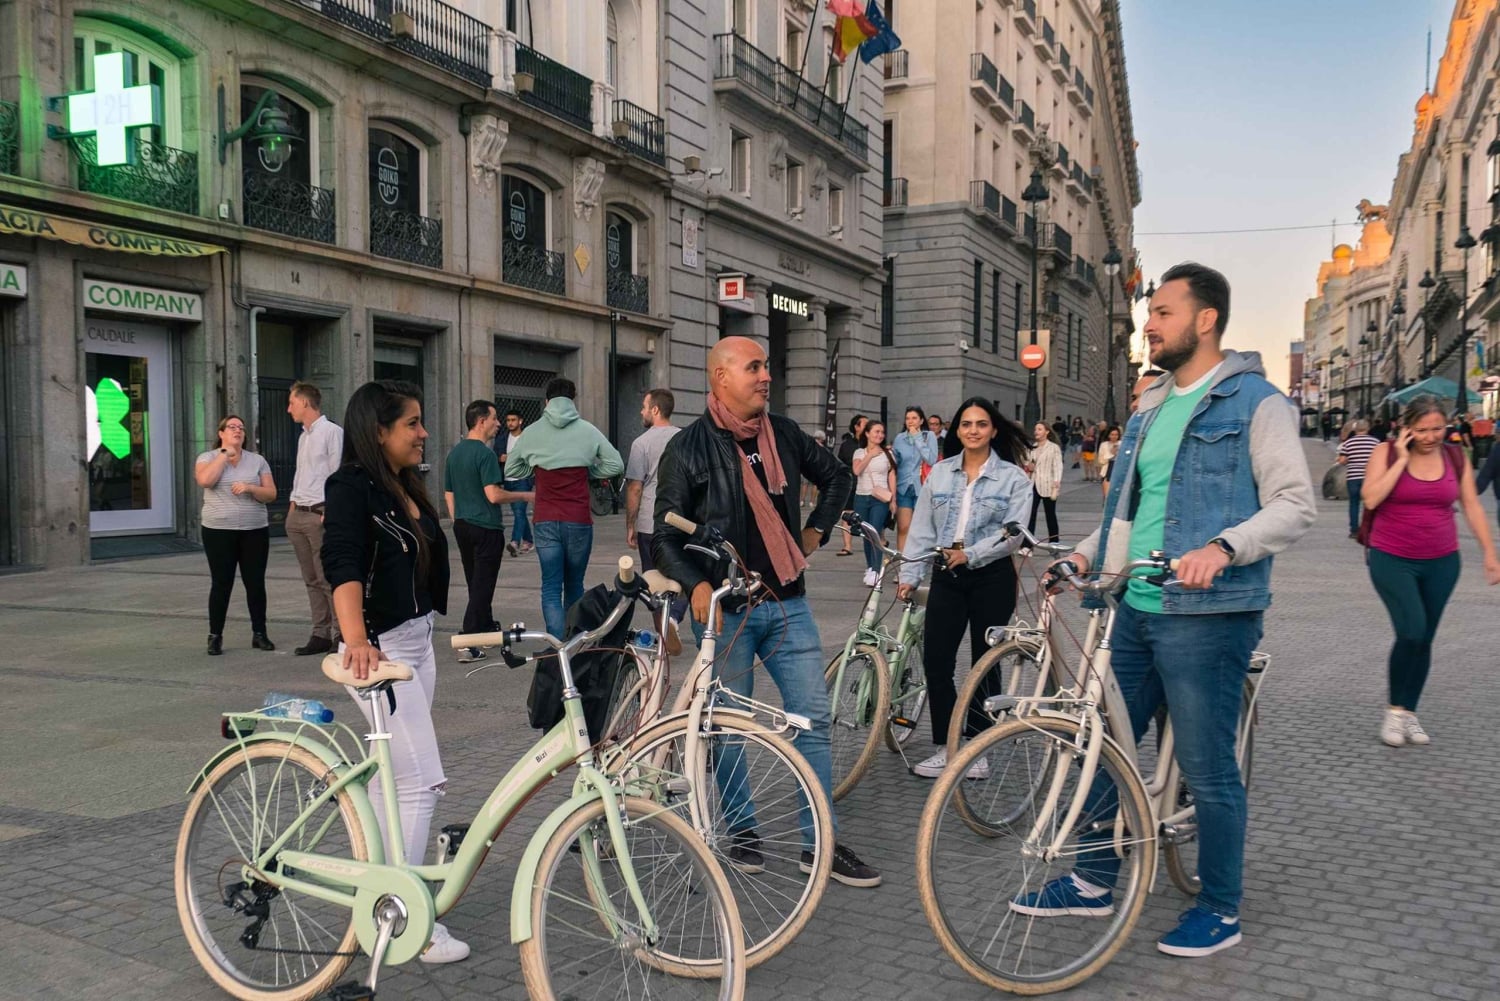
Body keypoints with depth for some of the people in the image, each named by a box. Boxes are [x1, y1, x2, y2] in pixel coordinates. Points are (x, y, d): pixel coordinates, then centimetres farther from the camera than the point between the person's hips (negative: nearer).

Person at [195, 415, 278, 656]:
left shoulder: (257, 461, 8)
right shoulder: (207, 458, 4)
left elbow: (271, 494, 3)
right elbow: (205, 480, -17)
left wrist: (249, 487, -15)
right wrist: (225, 454, -10)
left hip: (255, 531, 2)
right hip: (219, 531, -2)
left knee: (256, 583, 4)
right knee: (221, 584, -1)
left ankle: (259, 633, 13)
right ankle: (215, 636, 8)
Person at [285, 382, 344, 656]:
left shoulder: (332, 432, -7)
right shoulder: (303, 437, 18)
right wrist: (292, 509, 13)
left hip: (320, 515, -8)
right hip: (298, 515, 9)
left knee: (328, 579, -8)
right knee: (311, 580, 9)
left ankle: (341, 634, -3)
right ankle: (320, 634, 14)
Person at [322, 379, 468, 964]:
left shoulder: (407, 489, 11)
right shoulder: (351, 488, -15)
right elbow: (343, 569, -28)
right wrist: (357, 640, -42)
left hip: (418, 643, 9)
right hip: (378, 649, -9)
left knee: (391, 778, 16)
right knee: (423, 783, -9)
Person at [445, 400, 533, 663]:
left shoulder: (454, 453, 9)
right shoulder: (485, 453, -16)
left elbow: (448, 495, 15)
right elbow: (494, 495, -22)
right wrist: (525, 496, -8)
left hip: (462, 526, 8)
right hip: (486, 528, -8)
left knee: (476, 585, 20)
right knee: (482, 587, -4)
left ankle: (487, 629, 35)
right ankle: (468, 645, -8)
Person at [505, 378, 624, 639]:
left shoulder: (532, 432, 2)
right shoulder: (587, 430, -1)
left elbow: (510, 471, 12)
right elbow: (616, 465, 1)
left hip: (545, 521, 0)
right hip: (579, 519, 0)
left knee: (551, 588, 1)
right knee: (575, 586, 15)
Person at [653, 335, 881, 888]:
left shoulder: (785, 434, 7)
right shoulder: (688, 448, -6)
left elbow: (838, 476, 24)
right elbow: (667, 535, -7)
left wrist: (816, 530, 15)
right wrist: (696, 585, -22)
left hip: (788, 604, 4)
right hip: (725, 608, -4)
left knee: (813, 718, 3)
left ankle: (822, 843, 13)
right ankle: (742, 831, 24)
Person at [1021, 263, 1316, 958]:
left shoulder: (1256, 403, -7)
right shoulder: (1151, 409, 16)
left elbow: (1295, 504, -13)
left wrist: (1222, 547, -28)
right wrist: (1086, 553, 7)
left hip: (1206, 616, -8)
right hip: (1135, 609, 8)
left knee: (1207, 769, 3)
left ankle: (1220, 910, 21)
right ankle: (1092, 880, 29)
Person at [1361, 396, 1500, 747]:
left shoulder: (1456, 456, 3)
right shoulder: (1387, 452, -6)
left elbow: (1472, 506, 7)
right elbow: (1371, 499, -18)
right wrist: (1402, 459, -18)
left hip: (1441, 562, 4)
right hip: (1392, 559, -4)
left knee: (1424, 639, 8)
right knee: (1412, 630, -18)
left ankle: (1409, 713, 22)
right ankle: (1395, 710, 0)